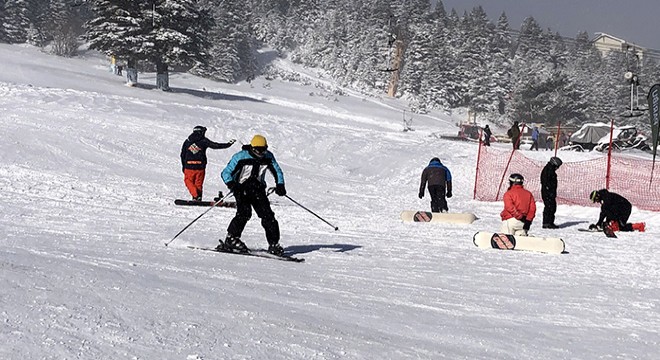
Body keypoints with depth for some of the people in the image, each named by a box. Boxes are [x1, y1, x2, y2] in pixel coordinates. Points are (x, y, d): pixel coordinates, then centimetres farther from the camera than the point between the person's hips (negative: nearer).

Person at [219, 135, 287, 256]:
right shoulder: (241, 157, -12)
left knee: (267, 214, -8)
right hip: (242, 188, -4)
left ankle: (274, 244, -2)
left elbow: (277, 171, 15)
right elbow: (226, 173, -9)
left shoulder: (268, 157, 0)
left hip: (258, 189, 4)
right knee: (244, 212, -25)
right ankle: (231, 239, -18)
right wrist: (231, 184, -29)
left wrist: (280, 185, -3)